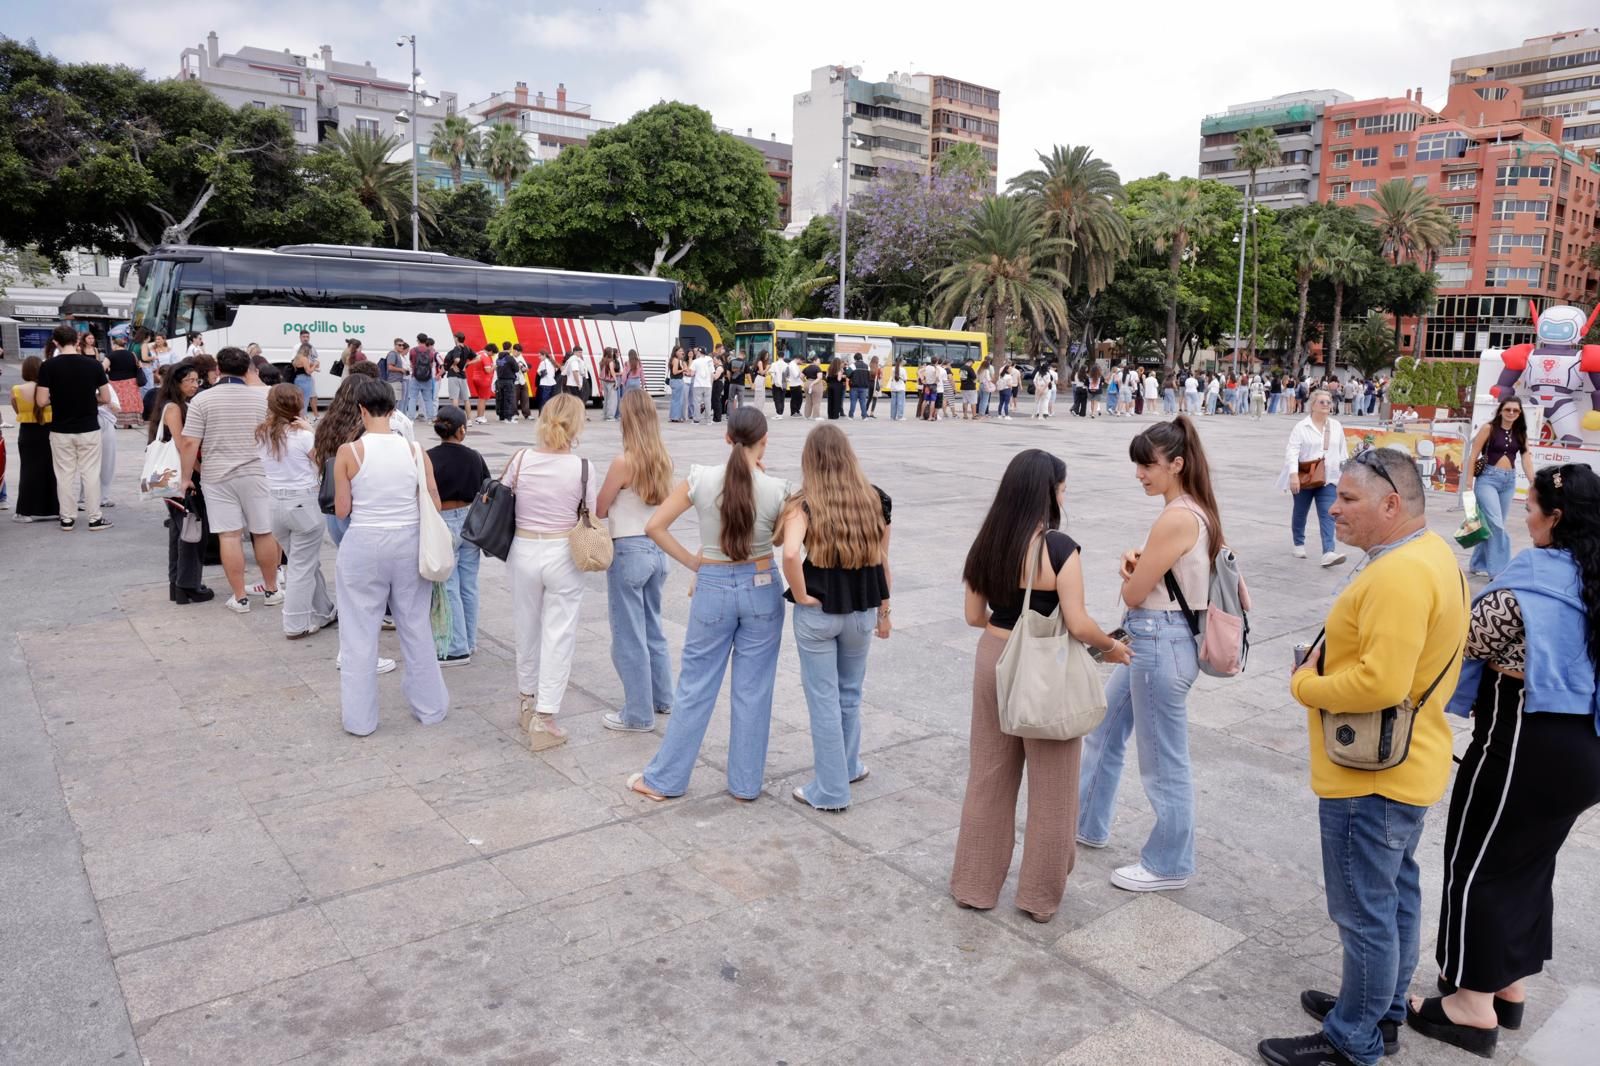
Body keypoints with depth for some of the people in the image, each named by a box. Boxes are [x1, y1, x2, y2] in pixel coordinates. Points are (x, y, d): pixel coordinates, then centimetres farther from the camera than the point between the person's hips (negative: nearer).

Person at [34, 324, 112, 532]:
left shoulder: (48, 366, -8)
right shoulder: (94, 364, -6)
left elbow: (41, 402, -9)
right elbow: (106, 398, -2)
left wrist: (56, 398, 11)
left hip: (60, 430, 0)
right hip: (89, 429, 0)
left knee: (65, 475, 9)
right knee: (90, 474, 6)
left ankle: (67, 518, 16)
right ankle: (95, 518, 9)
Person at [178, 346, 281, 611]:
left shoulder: (202, 399, -3)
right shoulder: (263, 396, 0)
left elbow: (189, 443, -5)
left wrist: (186, 477, 4)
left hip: (218, 477, -1)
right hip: (257, 474, 1)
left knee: (229, 536, 2)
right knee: (264, 533, 11)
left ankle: (240, 598, 6)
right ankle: (271, 590, 22)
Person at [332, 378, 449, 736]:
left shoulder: (349, 452, -10)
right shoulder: (415, 451, -4)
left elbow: (342, 510, -5)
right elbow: (434, 508, 0)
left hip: (364, 545, -2)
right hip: (409, 543, 2)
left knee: (359, 633, 11)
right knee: (416, 627, 16)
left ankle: (359, 718, 20)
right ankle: (430, 707, 28)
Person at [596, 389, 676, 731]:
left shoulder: (623, 462, -17)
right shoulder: (663, 460, 2)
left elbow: (599, 511, -6)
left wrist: (614, 504, 13)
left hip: (628, 551, -7)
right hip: (657, 548, 7)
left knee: (629, 636, 4)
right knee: (652, 628, 21)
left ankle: (638, 715, 13)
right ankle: (662, 698, 33)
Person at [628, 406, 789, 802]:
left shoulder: (701, 479, -9)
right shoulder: (777, 489, -11)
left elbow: (655, 526, -7)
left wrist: (693, 562, 2)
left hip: (713, 587, 0)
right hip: (761, 588, 0)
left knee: (695, 685, 12)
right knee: (753, 689, 11)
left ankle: (664, 779, 22)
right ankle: (746, 783, 23)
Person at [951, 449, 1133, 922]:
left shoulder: (986, 542, 0)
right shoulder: (1059, 547, -17)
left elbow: (974, 617, 6)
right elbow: (1078, 625, -18)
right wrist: (1112, 646, 1)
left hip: (994, 660, 5)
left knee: (988, 778, 17)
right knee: (1051, 787, 12)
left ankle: (975, 885, 28)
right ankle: (1040, 895, 25)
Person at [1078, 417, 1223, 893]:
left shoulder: (1176, 518, -23)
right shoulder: (1196, 512, 8)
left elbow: (1133, 594, -19)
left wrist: (1132, 573, 2)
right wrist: (1137, 564, -5)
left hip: (1159, 643, -11)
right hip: (1152, 639, 11)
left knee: (1164, 763, 6)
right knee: (1104, 730, 23)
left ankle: (1169, 865, 25)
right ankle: (1087, 822, 41)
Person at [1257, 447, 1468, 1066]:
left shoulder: (1399, 575, -26)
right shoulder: (1432, 553, 8)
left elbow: (1380, 683, -33)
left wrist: (1306, 685, -16)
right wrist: (1327, 664, 5)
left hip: (1370, 779, -11)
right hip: (1407, 762, 11)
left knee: (1365, 914, 4)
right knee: (1396, 894, 23)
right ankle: (1384, 1010, 40)